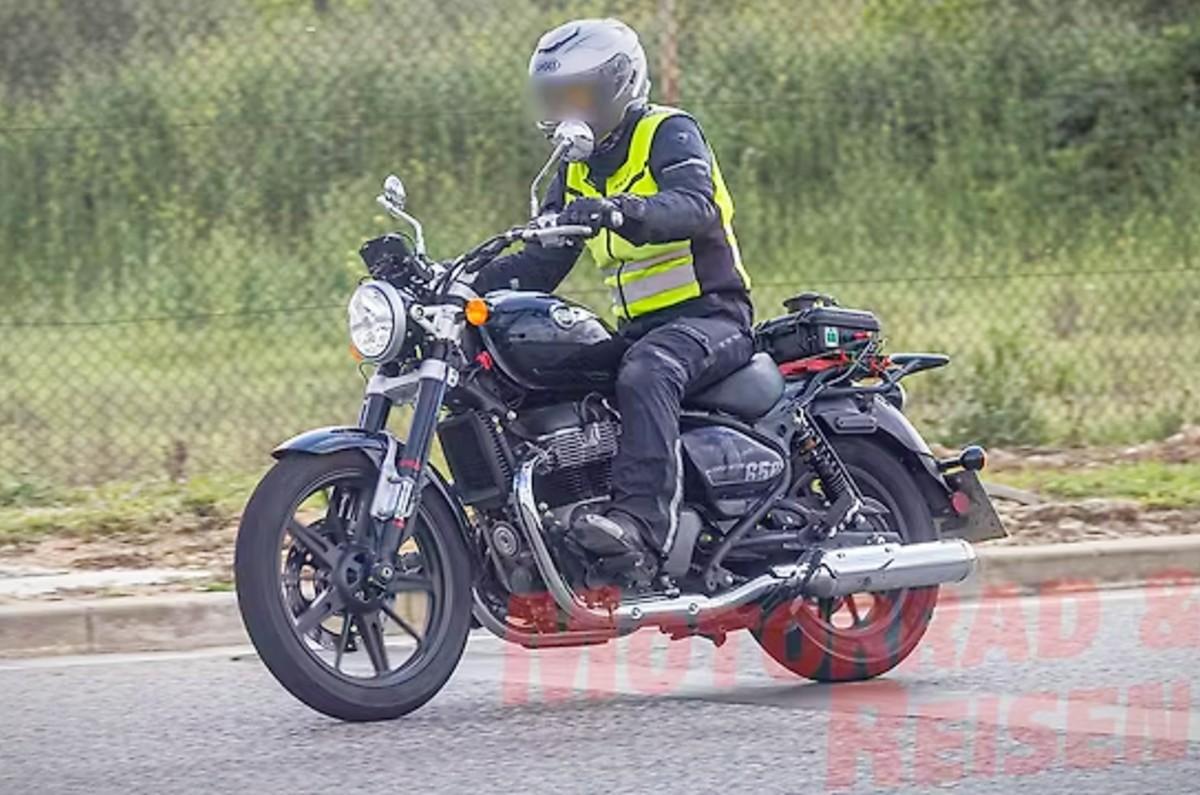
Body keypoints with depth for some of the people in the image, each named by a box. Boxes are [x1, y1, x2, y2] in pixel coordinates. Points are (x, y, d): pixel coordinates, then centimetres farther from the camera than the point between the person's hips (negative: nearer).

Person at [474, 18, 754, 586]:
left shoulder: (670, 134, -6)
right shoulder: (575, 172, 19)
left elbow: (696, 207, -27)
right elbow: (540, 263, 17)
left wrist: (622, 211, -46)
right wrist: (472, 288, 0)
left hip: (710, 316, -9)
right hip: (638, 328, 9)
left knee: (646, 374, -39)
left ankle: (643, 516, -54)